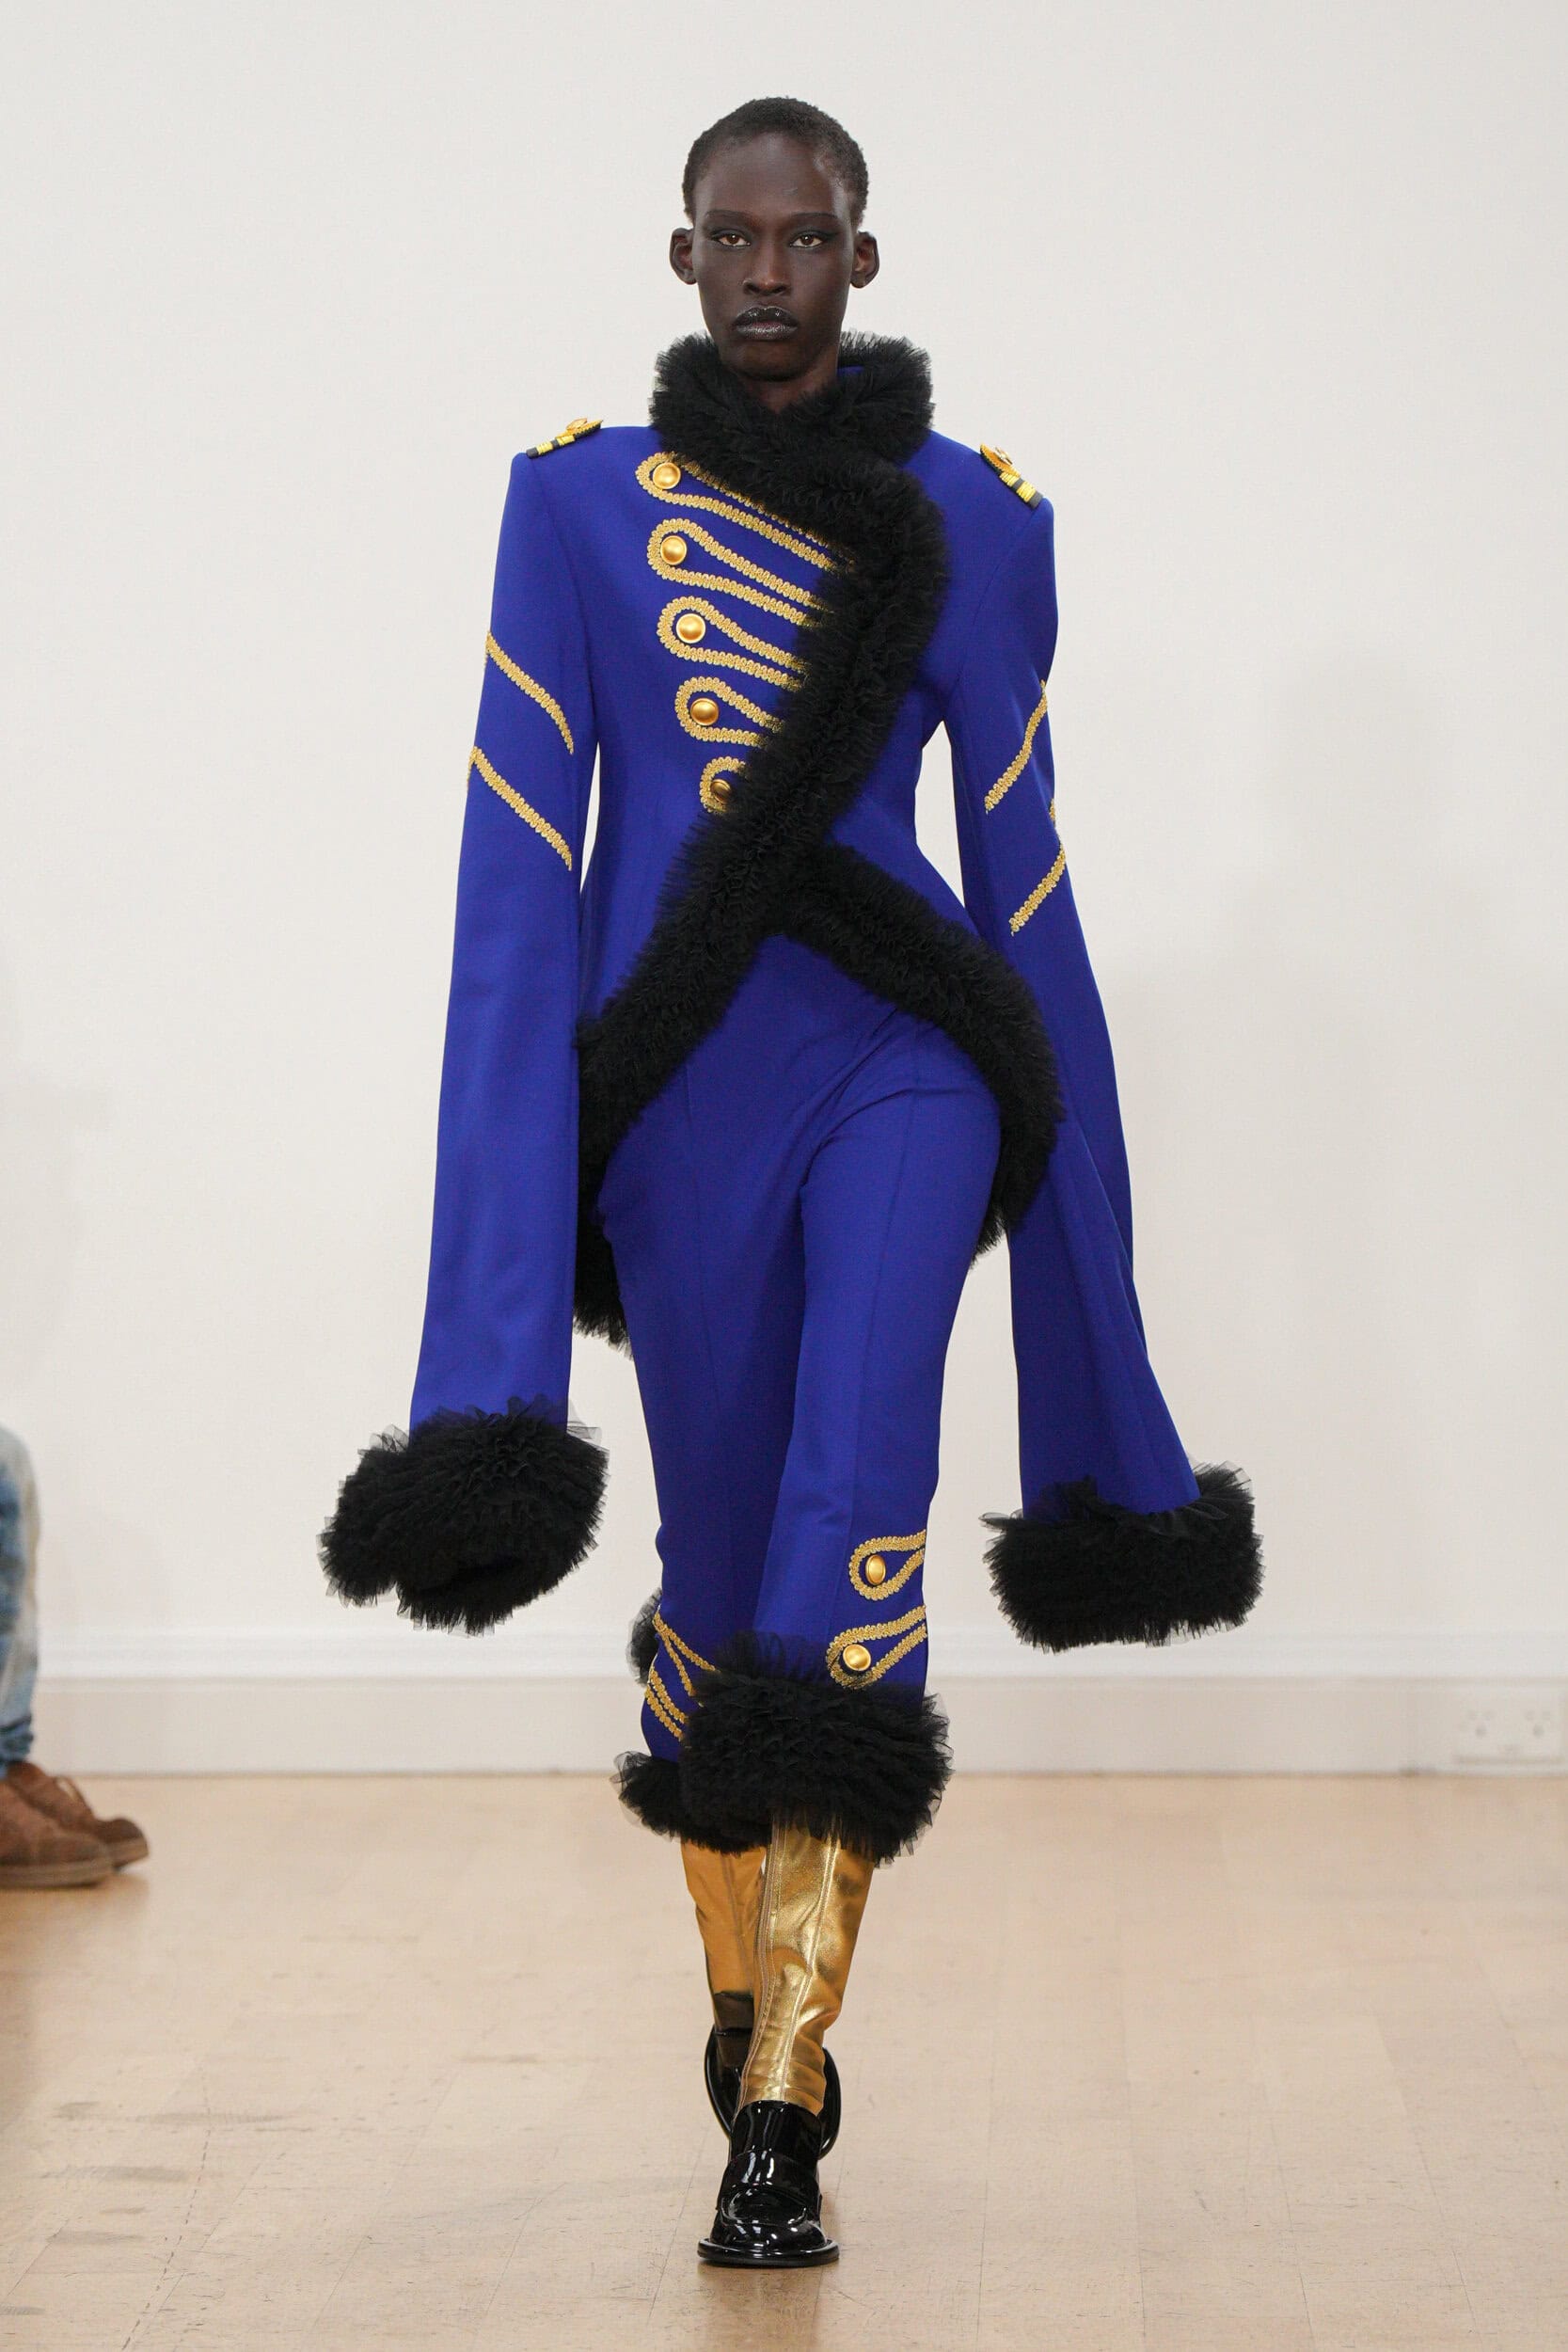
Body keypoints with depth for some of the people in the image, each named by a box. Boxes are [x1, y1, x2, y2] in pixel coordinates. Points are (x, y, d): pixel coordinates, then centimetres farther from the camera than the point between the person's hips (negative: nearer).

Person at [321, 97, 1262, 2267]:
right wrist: (494, 1347, -9)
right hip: (674, 1072, 1)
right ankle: (749, 1989, 33)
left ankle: (781, 2101, -23)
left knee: (860, 1493, -24)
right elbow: (519, 881, -1)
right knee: (718, 1566, 6)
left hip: (902, 1045, -1)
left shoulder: (974, 520, 6)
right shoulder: (578, 502, 4)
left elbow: (1022, 877, 9)